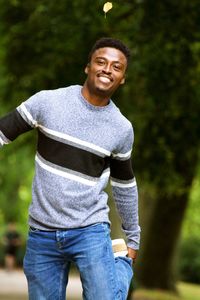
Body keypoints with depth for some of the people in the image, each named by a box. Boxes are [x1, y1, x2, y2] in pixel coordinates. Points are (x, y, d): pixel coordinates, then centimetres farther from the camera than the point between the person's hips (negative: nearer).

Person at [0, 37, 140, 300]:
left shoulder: (122, 129, 1)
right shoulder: (47, 102, -5)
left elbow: (124, 184, 13)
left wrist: (133, 237, 20)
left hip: (91, 231, 0)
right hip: (41, 234, 1)